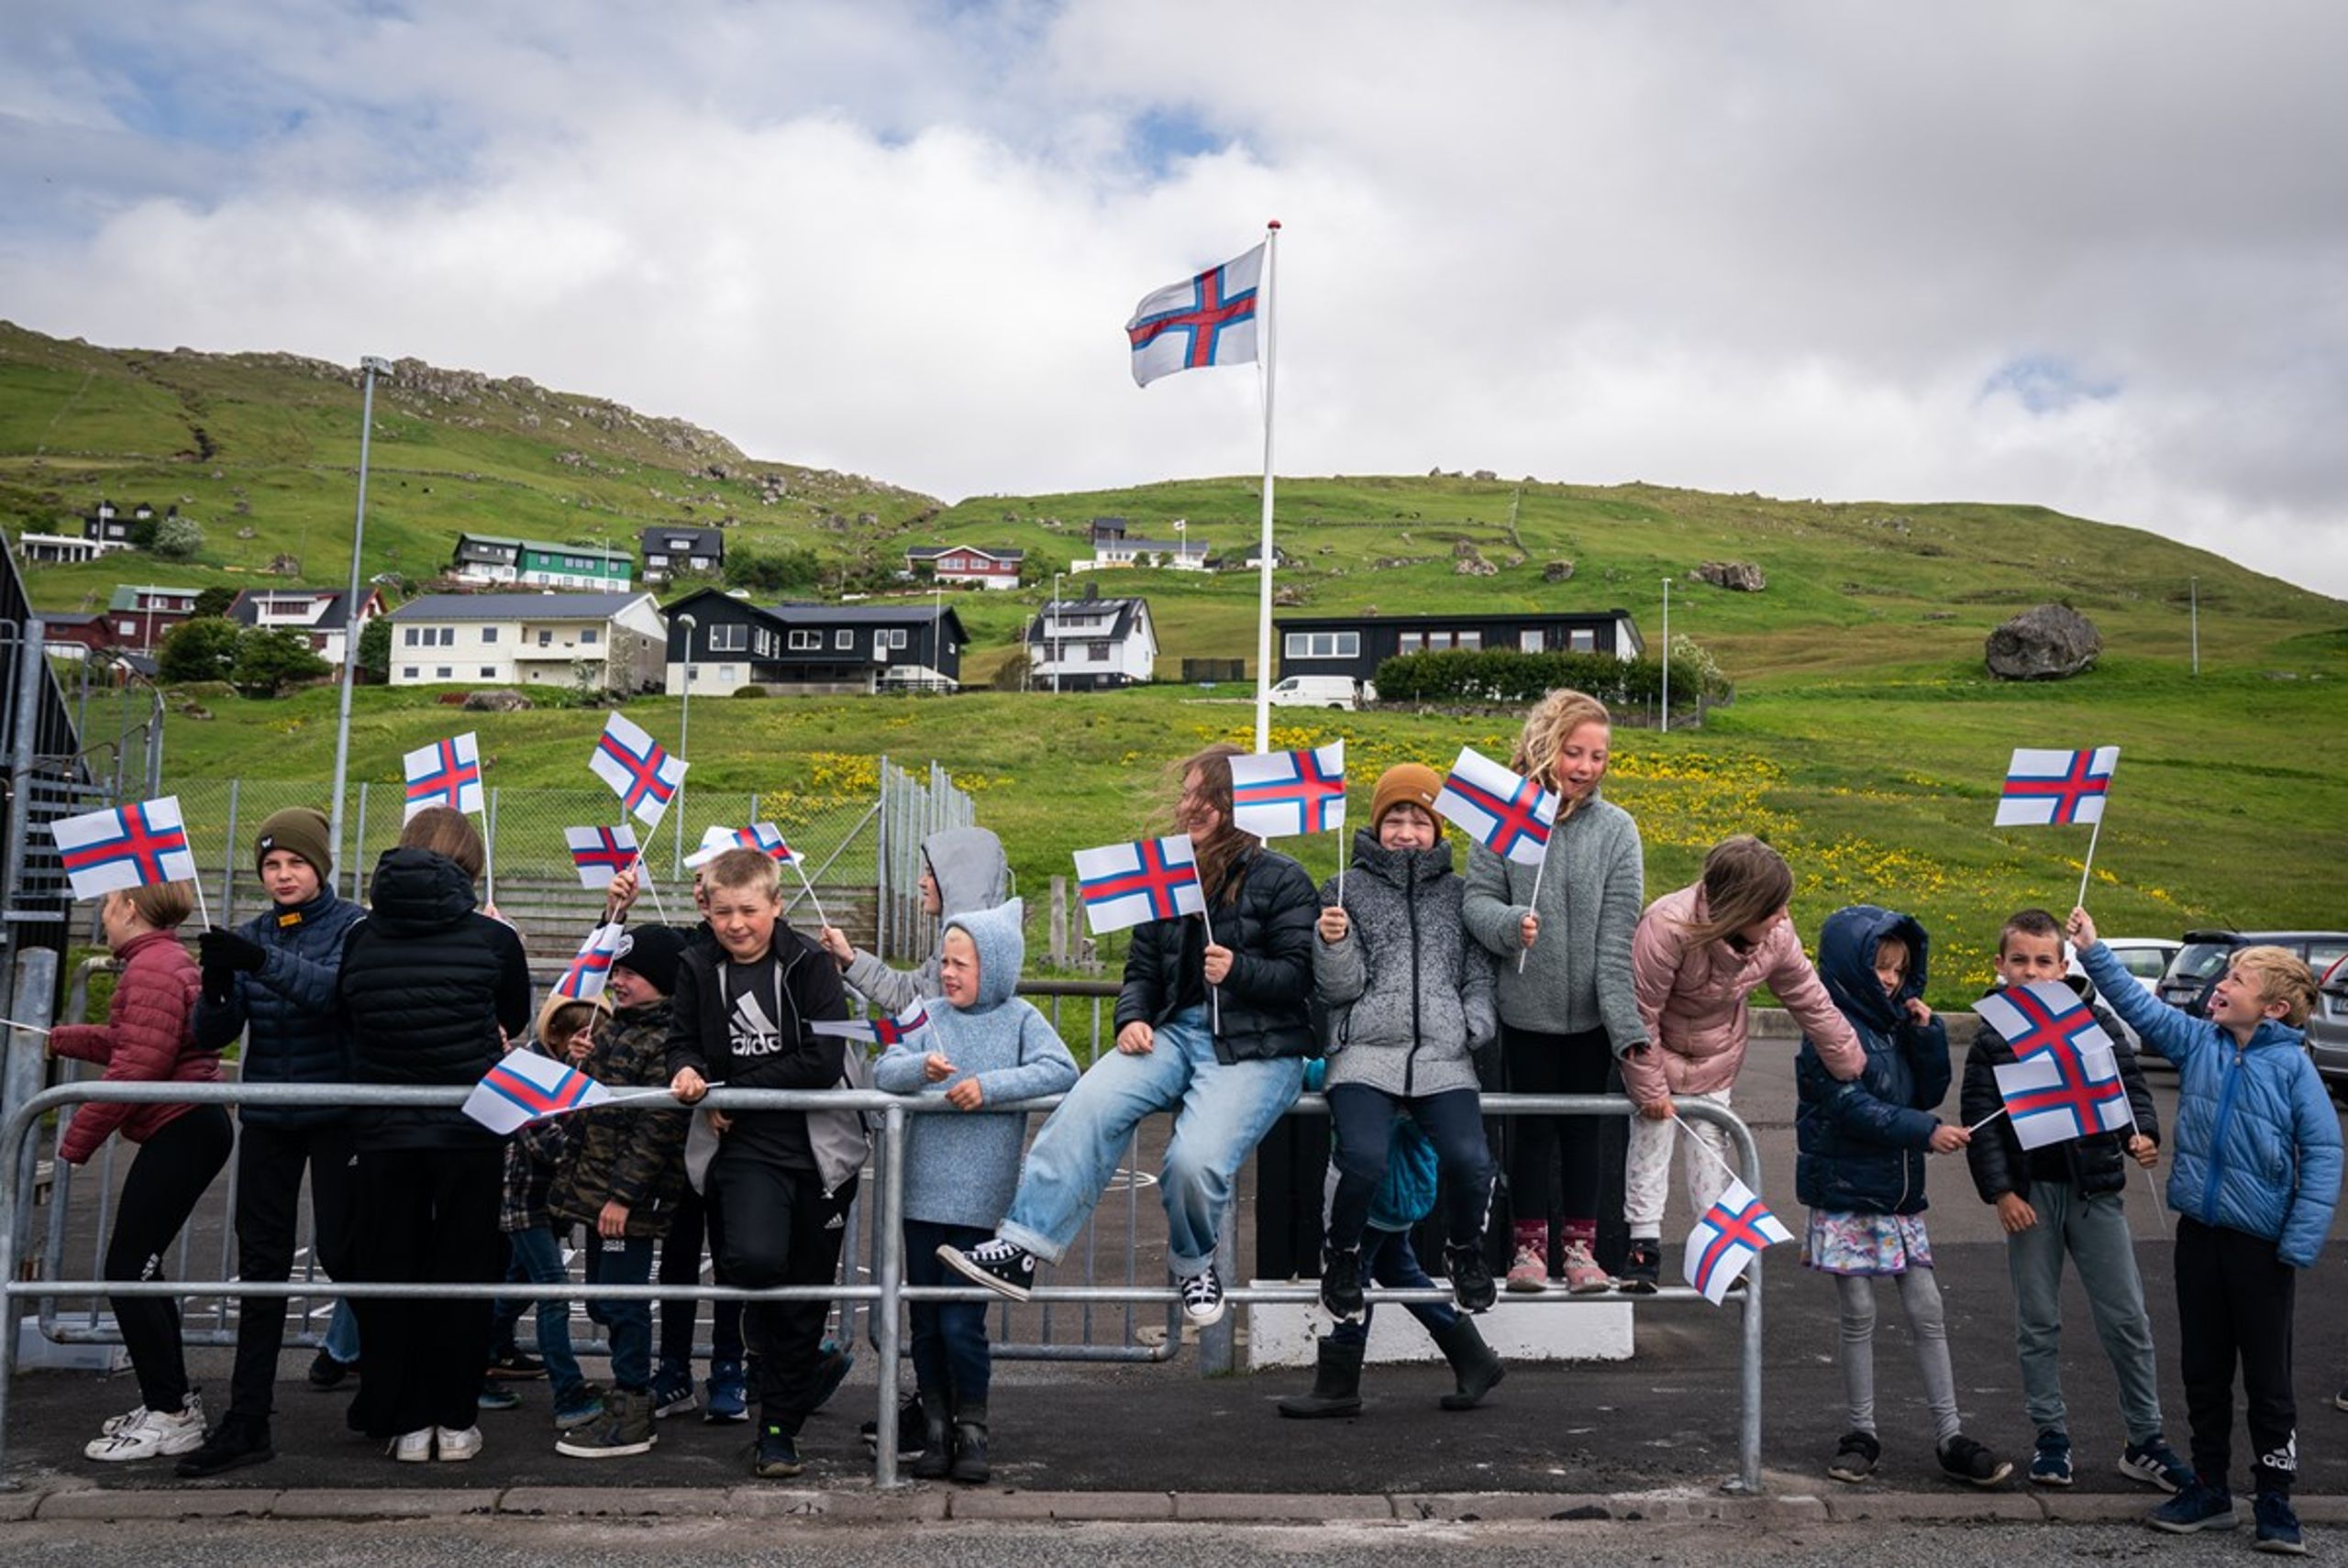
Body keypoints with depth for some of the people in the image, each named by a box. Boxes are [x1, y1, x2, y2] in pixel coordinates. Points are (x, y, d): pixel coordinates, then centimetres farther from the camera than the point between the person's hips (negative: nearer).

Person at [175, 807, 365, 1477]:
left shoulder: (351, 925, -4)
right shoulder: (248, 935, 9)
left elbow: (338, 989, -24)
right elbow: (213, 1034, 3)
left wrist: (261, 962, -38)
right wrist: (217, 985, -19)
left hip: (337, 1113, -4)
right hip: (267, 1118, 4)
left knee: (339, 1252, -3)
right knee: (260, 1263, 3)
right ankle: (248, 1419, 7)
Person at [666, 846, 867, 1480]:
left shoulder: (809, 965, -6)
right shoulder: (698, 968, 3)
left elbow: (823, 1062, -12)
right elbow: (683, 1040, 12)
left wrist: (731, 1090, -11)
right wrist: (686, 1070, -12)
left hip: (817, 1147, -1)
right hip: (747, 1149, 1)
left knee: (805, 1295, 6)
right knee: (754, 1259, -26)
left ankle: (780, 1427, 24)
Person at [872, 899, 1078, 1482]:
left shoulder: (1020, 1019, 1)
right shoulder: (931, 1019, 9)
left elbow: (1061, 1070, -12)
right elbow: (884, 1071, -1)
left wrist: (990, 1085, -19)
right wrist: (921, 1067, -22)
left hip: (979, 1201, -4)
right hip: (924, 1195, 4)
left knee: (961, 1323, -6)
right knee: (925, 1323, 10)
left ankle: (972, 1432, 13)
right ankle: (935, 1429, 25)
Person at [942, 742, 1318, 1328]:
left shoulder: (1281, 880, 2)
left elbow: (1302, 975, -2)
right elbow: (1141, 967, 19)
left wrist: (1238, 970, -19)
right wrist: (1132, 1018, -1)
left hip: (1256, 1048, -5)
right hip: (1175, 1031, 5)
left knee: (1196, 1158, -29)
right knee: (1088, 1104, -25)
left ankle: (1194, 1263, 4)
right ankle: (1023, 1247, -27)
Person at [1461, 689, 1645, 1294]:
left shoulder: (1616, 829, -4)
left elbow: (1618, 932, -9)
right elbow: (1476, 898, -7)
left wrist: (1626, 1022, -15)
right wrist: (1508, 924, -30)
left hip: (1591, 1011, 1)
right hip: (1527, 1007, -1)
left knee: (1584, 1126, 13)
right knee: (1531, 1126, 10)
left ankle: (1579, 1244, 27)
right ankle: (1529, 1244, 24)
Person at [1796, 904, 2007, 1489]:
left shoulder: (1894, 1023, 10)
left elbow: (1929, 1092, 8)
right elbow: (1851, 1107, -19)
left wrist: (1927, 1034, -4)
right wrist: (1925, 1132, -24)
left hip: (1900, 1194, 6)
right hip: (1845, 1194, -6)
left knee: (1928, 1313, 6)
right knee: (1859, 1316, 4)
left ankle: (1950, 1438, 14)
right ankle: (1862, 1432, 17)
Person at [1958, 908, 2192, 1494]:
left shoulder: (2095, 1023, 3)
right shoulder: (1992, 1038, 1)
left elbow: (2131, 1084, 6)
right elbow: (1979, 1121, -1)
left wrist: (2142, 1135, -14)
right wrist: (2000, 1192, -8)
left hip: (2095, 1188, 0)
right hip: (2029, 1194, 0)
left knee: (2127, 1318, 4)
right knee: (2037, 1323, 8)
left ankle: (2145, 1441, 16)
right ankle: (2051, 1435, 20)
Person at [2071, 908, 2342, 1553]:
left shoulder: (2291, 1065, -11)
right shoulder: (2197, 1042, 1)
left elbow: (2324, 1152, -13)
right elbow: (2139, 1005, 6)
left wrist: (2301, 1244, -16)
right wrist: (2093, 951, -4)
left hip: (2261, 1245, -4)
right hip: (2199, 1234, 5)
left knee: (2268, 1379, 8)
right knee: (2203, 1370, 14)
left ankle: (2275, 1500, 21)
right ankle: (2209, 1488, 27)